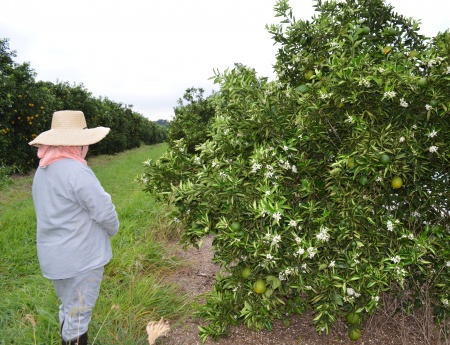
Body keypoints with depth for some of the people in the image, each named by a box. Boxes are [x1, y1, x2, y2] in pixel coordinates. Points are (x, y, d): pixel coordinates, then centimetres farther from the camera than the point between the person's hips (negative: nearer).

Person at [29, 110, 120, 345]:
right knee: (78, 316, 8)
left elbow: (53, 211, 10)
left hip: (54, 255, 9)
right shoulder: (75, 171, -24)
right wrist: (113, 229, 0)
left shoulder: (43, 171, 5)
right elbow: (104, 211, -21)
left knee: (68, 310, 25)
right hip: (81, 257, -9)